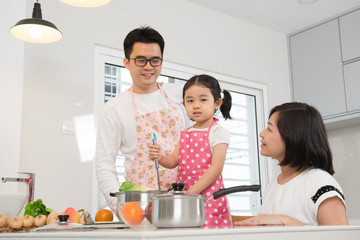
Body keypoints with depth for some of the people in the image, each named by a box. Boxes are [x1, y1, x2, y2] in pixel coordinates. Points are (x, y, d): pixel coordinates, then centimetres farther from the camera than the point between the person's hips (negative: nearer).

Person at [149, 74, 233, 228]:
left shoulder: (218, 132, -5)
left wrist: (192, 191, -18)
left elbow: (216, 167, -13)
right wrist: (160, 157, -11)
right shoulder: (184, 134, 14)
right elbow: (174, 161, 12)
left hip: (208, 194, -5)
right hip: (183, 193, 5)